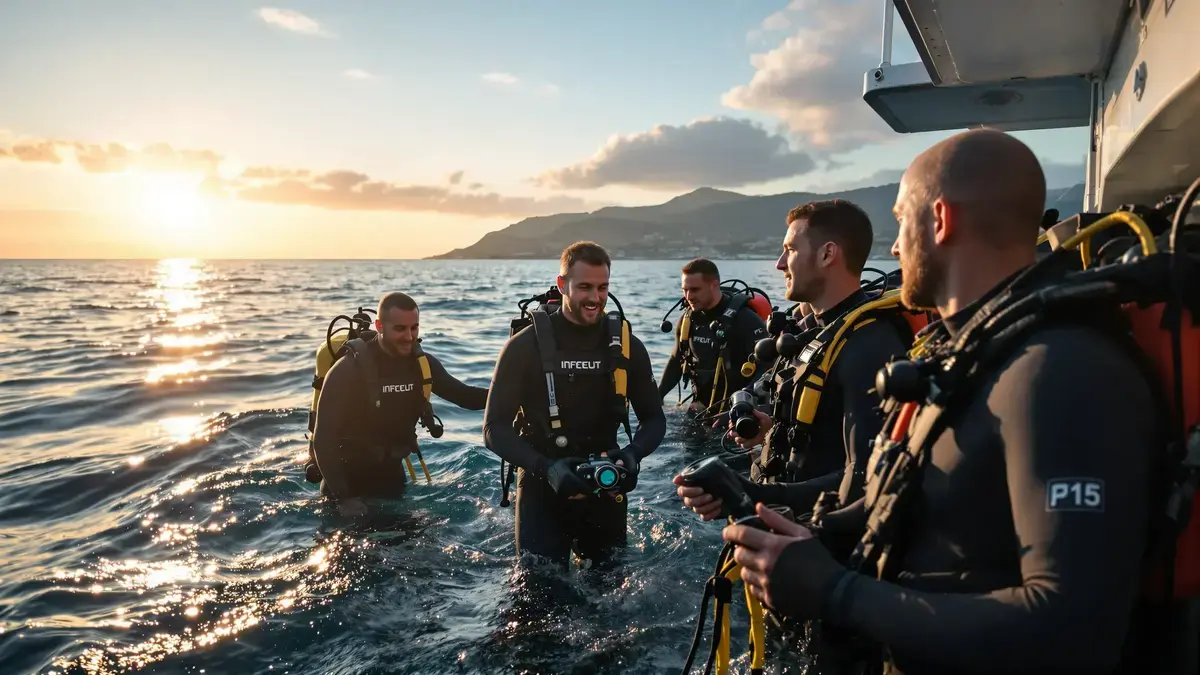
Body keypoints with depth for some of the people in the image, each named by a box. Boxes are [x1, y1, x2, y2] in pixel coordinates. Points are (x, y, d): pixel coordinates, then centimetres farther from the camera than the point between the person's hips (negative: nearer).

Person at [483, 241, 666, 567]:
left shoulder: (627, 346, -3)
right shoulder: (525, 346, -11)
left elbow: (654, 419, 5)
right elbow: (496, 428, -11)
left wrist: (632, 454, -17)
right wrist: (546, 467, -27)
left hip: (605, 490, 3)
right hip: (542, 490, -3)